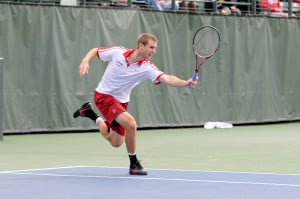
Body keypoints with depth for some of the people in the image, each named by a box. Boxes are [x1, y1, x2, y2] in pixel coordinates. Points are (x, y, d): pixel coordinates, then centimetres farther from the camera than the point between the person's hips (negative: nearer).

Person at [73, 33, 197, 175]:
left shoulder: (147, 67, -15)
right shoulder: (118, 52, -15)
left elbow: (166, 78, -31)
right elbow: (95, 51, 0)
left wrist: (186, 83, -48)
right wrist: (85, 60, -20)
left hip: (120, 101, 5)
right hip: (104, 95, -5)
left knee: (116, 142, 14)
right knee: (130, 123, -26)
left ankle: (90, 113, 36)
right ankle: (134, 164, -9)